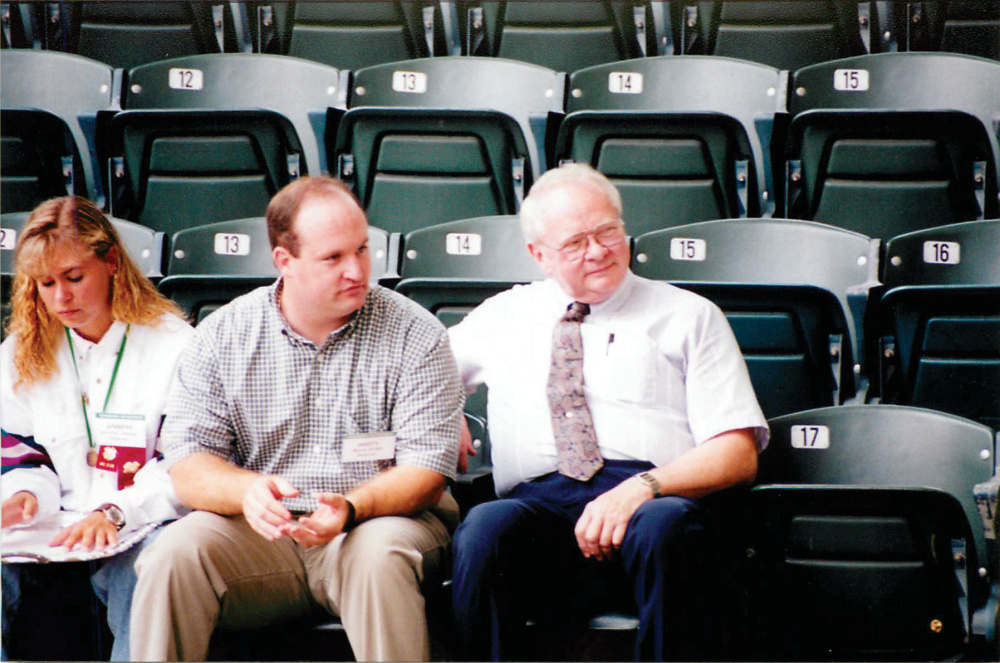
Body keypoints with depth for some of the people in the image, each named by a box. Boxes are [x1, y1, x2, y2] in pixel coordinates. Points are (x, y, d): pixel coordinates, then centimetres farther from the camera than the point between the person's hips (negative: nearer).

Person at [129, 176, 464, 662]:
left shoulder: (414, 335, -2)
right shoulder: (223, 335, 3)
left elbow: (426, 476, -8)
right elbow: (189, 469, -2)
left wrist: (351, 507, -28)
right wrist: (246, 490, -25)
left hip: (379, 518, -1)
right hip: (261, 531, 2)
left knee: (380, 556, -35)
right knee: (173, 554, -26)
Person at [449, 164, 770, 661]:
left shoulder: (689, 317, 18)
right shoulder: (503, 315, 26)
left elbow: (738, 453, 7)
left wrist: (644, 487, -12)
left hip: (654, 501, -1)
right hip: (539, 503, 1)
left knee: (663, 526, -39)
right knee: (487, 527, -36)